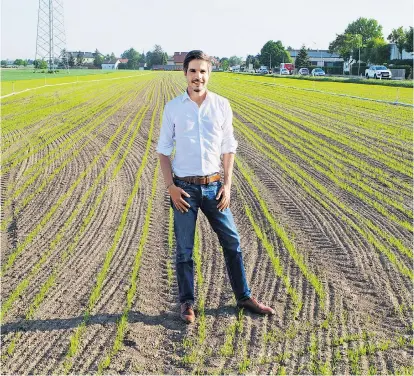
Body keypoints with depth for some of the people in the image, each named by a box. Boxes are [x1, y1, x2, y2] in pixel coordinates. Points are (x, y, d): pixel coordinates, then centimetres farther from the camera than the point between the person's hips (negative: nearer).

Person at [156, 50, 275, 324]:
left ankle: (244, 297, 24)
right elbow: (163, 151, 2)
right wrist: (171, 187, -7)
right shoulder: (173, 108, -2)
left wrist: (228, 185, -2)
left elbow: (228, 149, 6)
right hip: (184, 188, -1)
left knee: (232, 242, 8)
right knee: (184, 249, 6)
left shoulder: (222, 105, 0)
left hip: (213, 186, 2)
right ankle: (187, 303, 22)